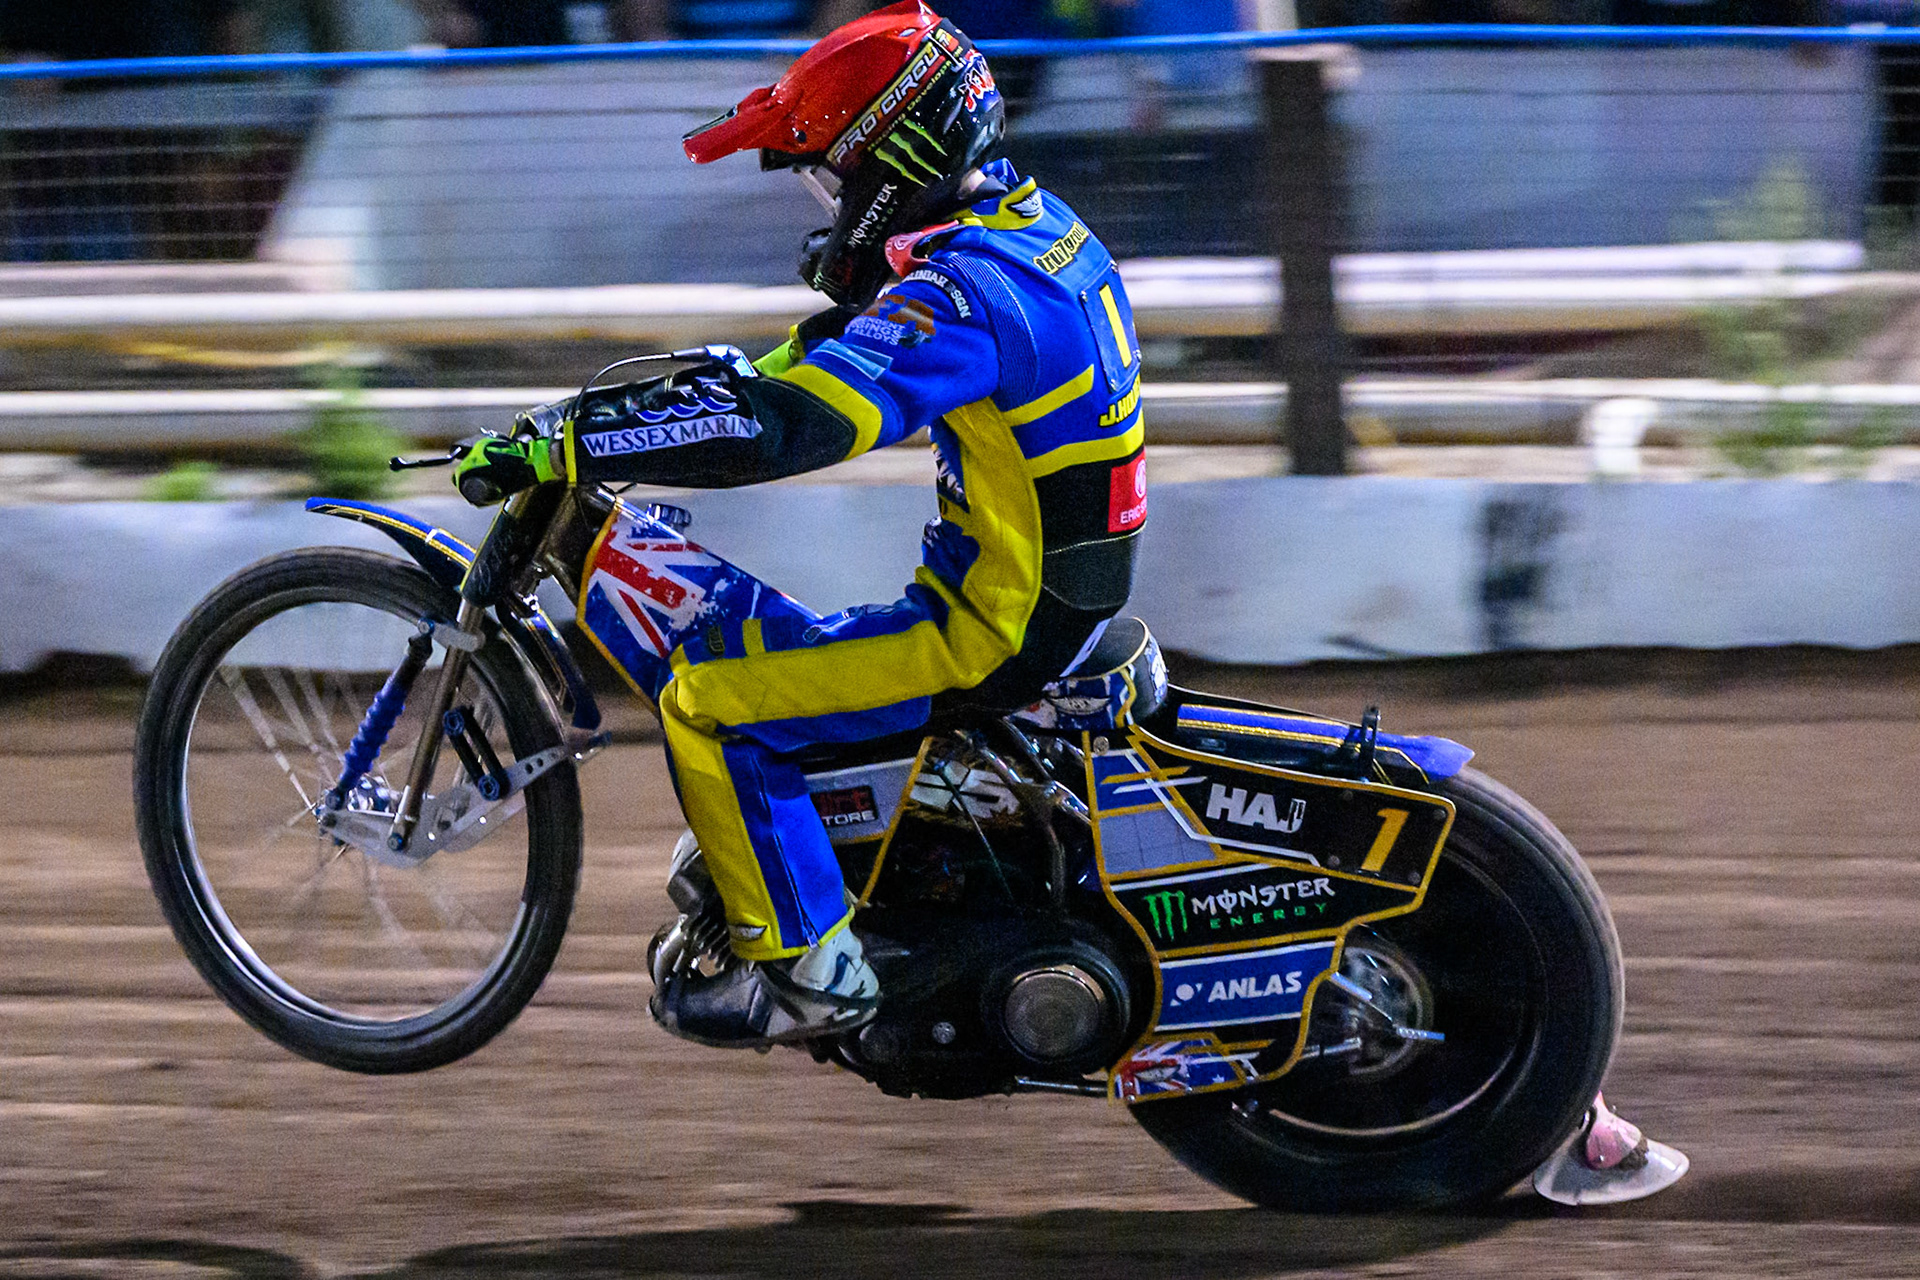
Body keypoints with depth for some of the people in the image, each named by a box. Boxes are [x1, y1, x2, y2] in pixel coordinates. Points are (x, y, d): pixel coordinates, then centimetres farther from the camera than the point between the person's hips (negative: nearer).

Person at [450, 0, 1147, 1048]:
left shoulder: (962, 291, -25)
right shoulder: (1035, 224, 7)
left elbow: (783, 430, -34)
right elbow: (855, 342, 26)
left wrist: (559, 448, -31)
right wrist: (734, 373, 21)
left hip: (991, 632, -10)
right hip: (1060, 595, 10)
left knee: (707, 701, -11)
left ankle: (808, 971, -5)